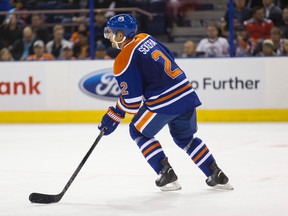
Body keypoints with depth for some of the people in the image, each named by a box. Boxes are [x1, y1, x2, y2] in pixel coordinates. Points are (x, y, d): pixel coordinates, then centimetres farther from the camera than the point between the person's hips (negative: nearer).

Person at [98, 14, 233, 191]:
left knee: (139, 132, 14)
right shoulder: (146, 38, 12)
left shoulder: (124, 60, -10)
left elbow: (131, 101, -11)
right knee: (185, 137, 26)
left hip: (164, 102, -8)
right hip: (187, 95, 8)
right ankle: (217, 176, 24)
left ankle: (167, 175, 7)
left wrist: (114, 116, 5)